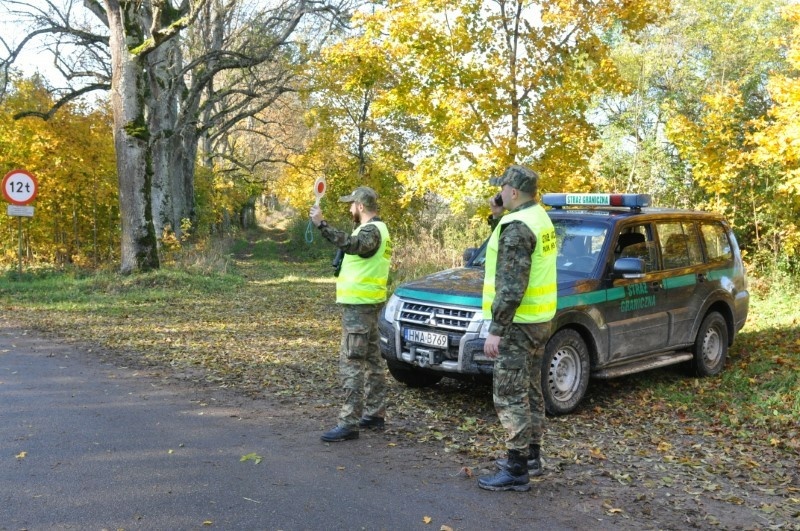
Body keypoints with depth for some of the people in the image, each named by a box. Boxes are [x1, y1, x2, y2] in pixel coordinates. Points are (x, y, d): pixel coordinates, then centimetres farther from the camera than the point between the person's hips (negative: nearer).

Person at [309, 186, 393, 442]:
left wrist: (322, 224, -43)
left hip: (359, 305, -11)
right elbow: (354, 246, 25)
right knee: (372, 360, 15)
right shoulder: (377, 228, 17)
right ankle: (375, 414, 24)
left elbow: (351, 244, -38)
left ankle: (349, 423, -11)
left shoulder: (371, 230, -17)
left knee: (351, 362, -11)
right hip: (368, 303, 11)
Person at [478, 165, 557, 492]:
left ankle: (517, 471, -1)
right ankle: (531, 456, 28)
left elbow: (511, 286, -24)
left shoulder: (517, 227, -19)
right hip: (539, 320, 10)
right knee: (530, 391, 17)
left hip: (519, 323, -10)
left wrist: (496, 330, -21)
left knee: (510, 396, -5)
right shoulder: (541, 219, 12)